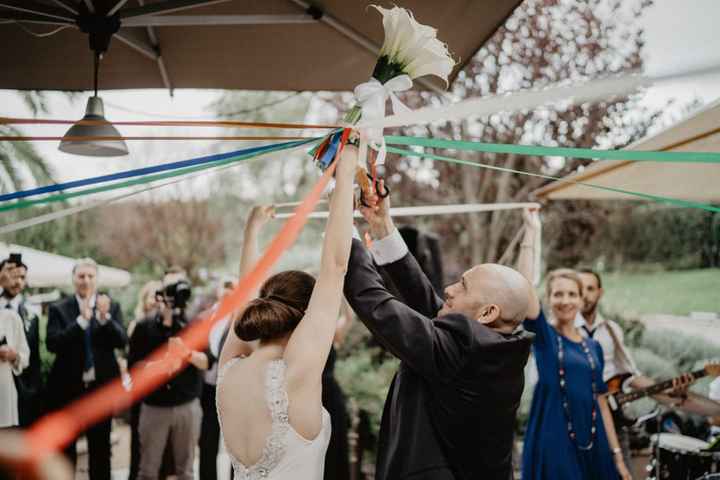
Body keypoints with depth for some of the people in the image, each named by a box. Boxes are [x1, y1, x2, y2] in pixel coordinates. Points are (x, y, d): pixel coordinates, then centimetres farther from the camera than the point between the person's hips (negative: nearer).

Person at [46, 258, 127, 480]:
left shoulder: (112, 306, 2)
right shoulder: (58, 308, -1)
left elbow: (121, 341, -9)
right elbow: (53, 344, -14)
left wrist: (105, 317, -24)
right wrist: (81, 320, -24)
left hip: (101, 386, 1)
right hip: (67, 387, -1)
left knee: (101, 447, 10)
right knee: (65, 447, 9)